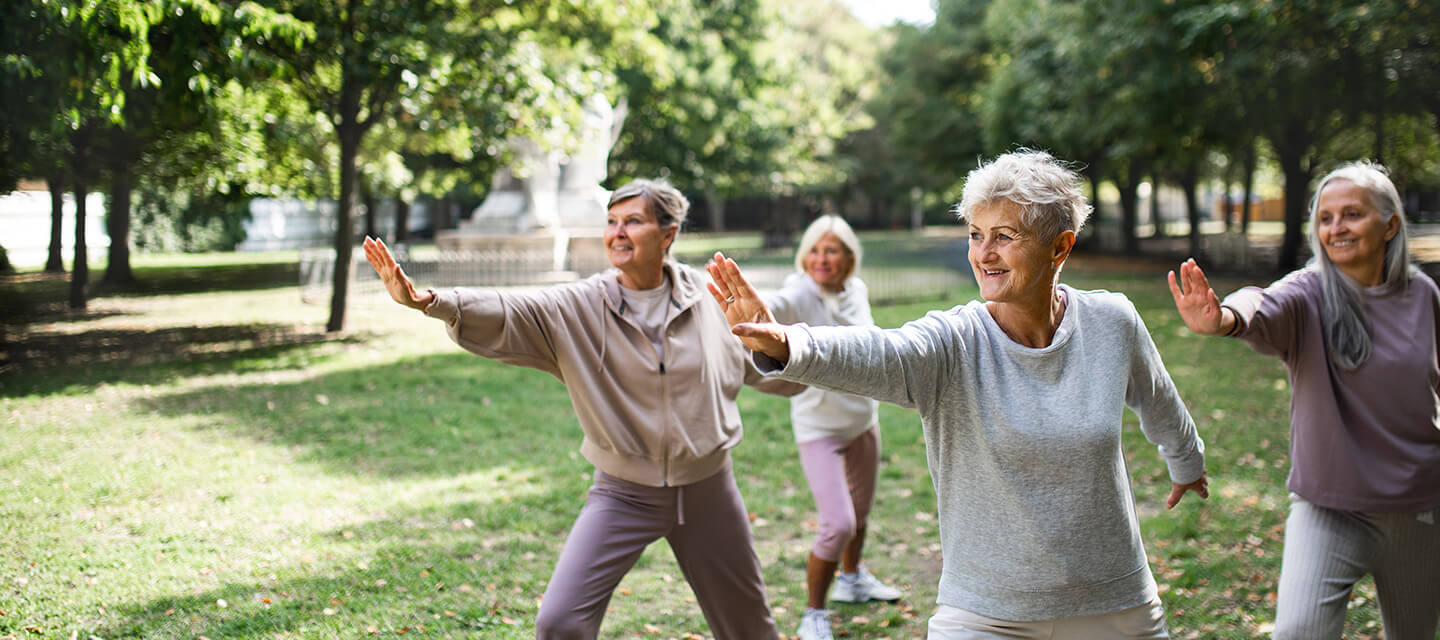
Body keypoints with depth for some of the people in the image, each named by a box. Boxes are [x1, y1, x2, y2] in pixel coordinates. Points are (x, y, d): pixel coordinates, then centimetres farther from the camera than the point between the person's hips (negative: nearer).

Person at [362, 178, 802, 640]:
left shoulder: (708, 300, -6)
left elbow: (761, 363, 12)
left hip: (706, 491, 1)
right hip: (623, 495, -1)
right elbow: (503, 315, -26)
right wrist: (428, 300, -43)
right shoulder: (578, 308, -11)